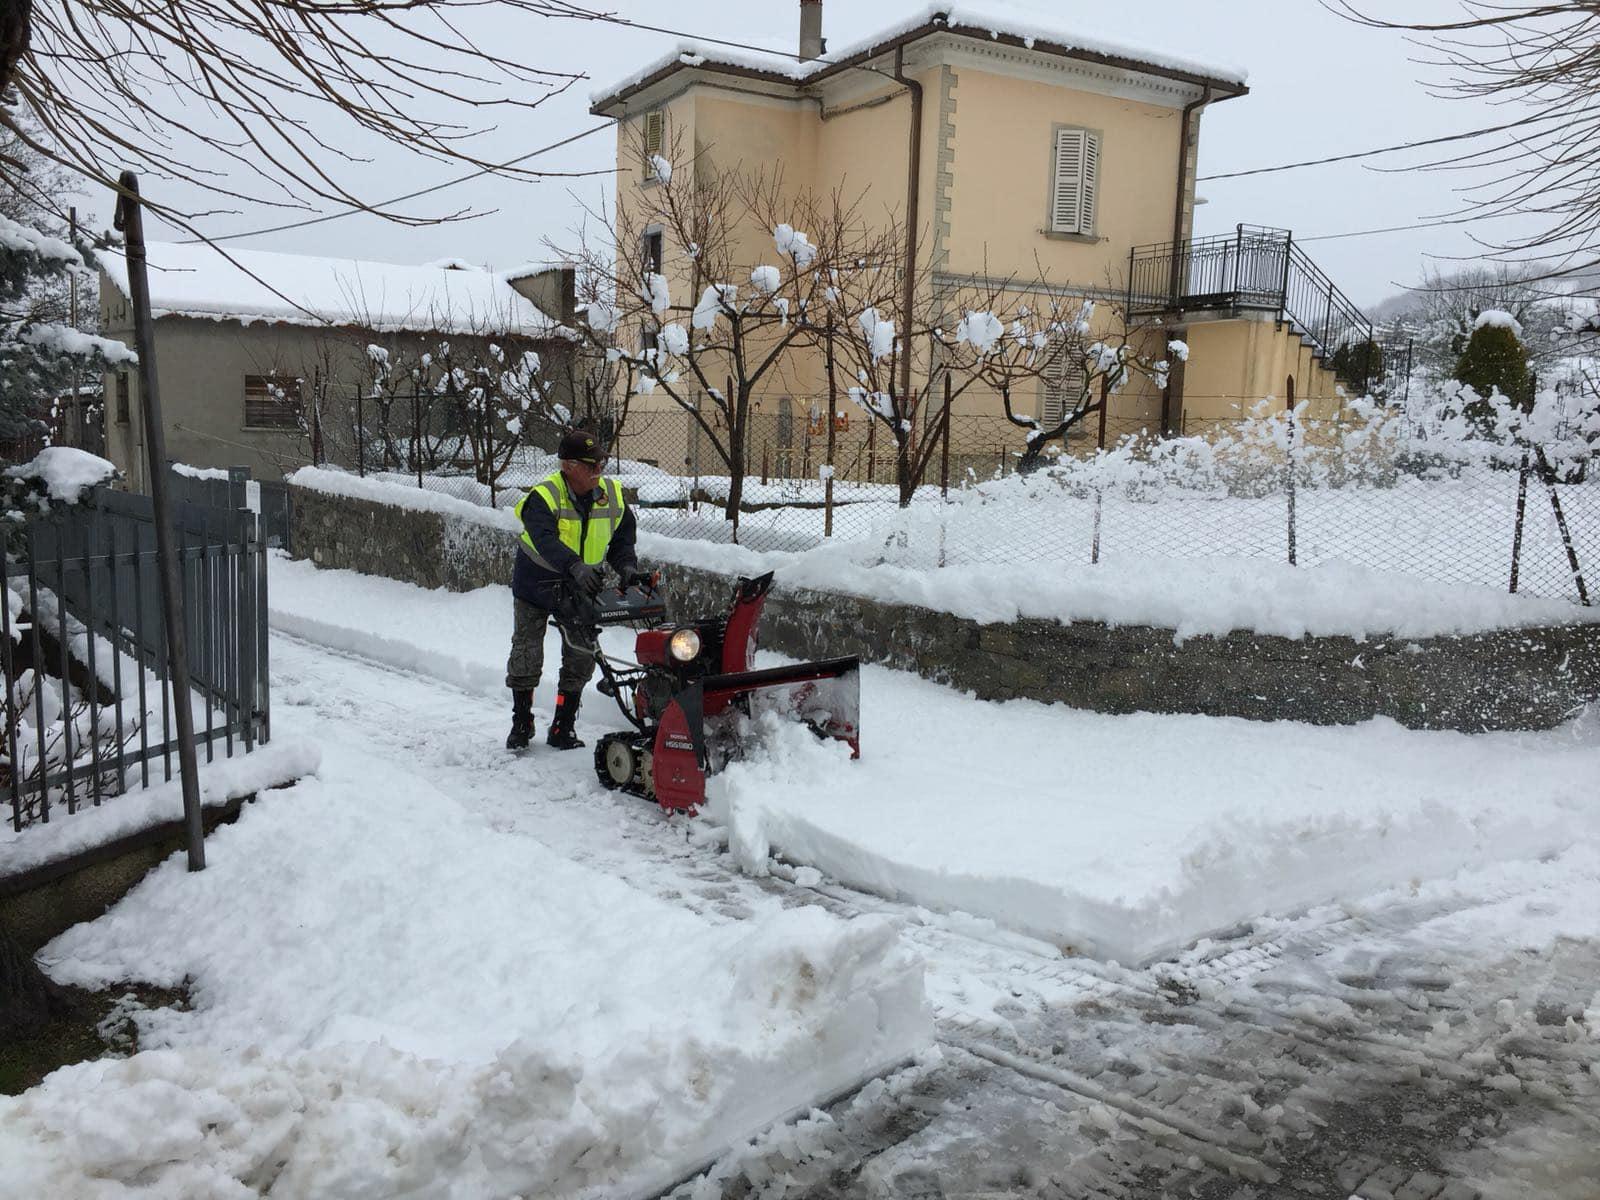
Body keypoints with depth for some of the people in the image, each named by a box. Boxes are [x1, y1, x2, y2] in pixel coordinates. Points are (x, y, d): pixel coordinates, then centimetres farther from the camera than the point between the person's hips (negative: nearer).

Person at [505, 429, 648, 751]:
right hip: (537, 584, -4)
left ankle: (562, 729, 17)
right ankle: (521, 724, 24)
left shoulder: (612, 495, -9)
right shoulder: (543, 496, -25)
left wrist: (627, 567, -19)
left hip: (580, 590, 4)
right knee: (526, 659, 4)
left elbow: (623, 538, 2)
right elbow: (545, 540, -42)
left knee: (581, 659, 3)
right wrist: (576, 567, -58)